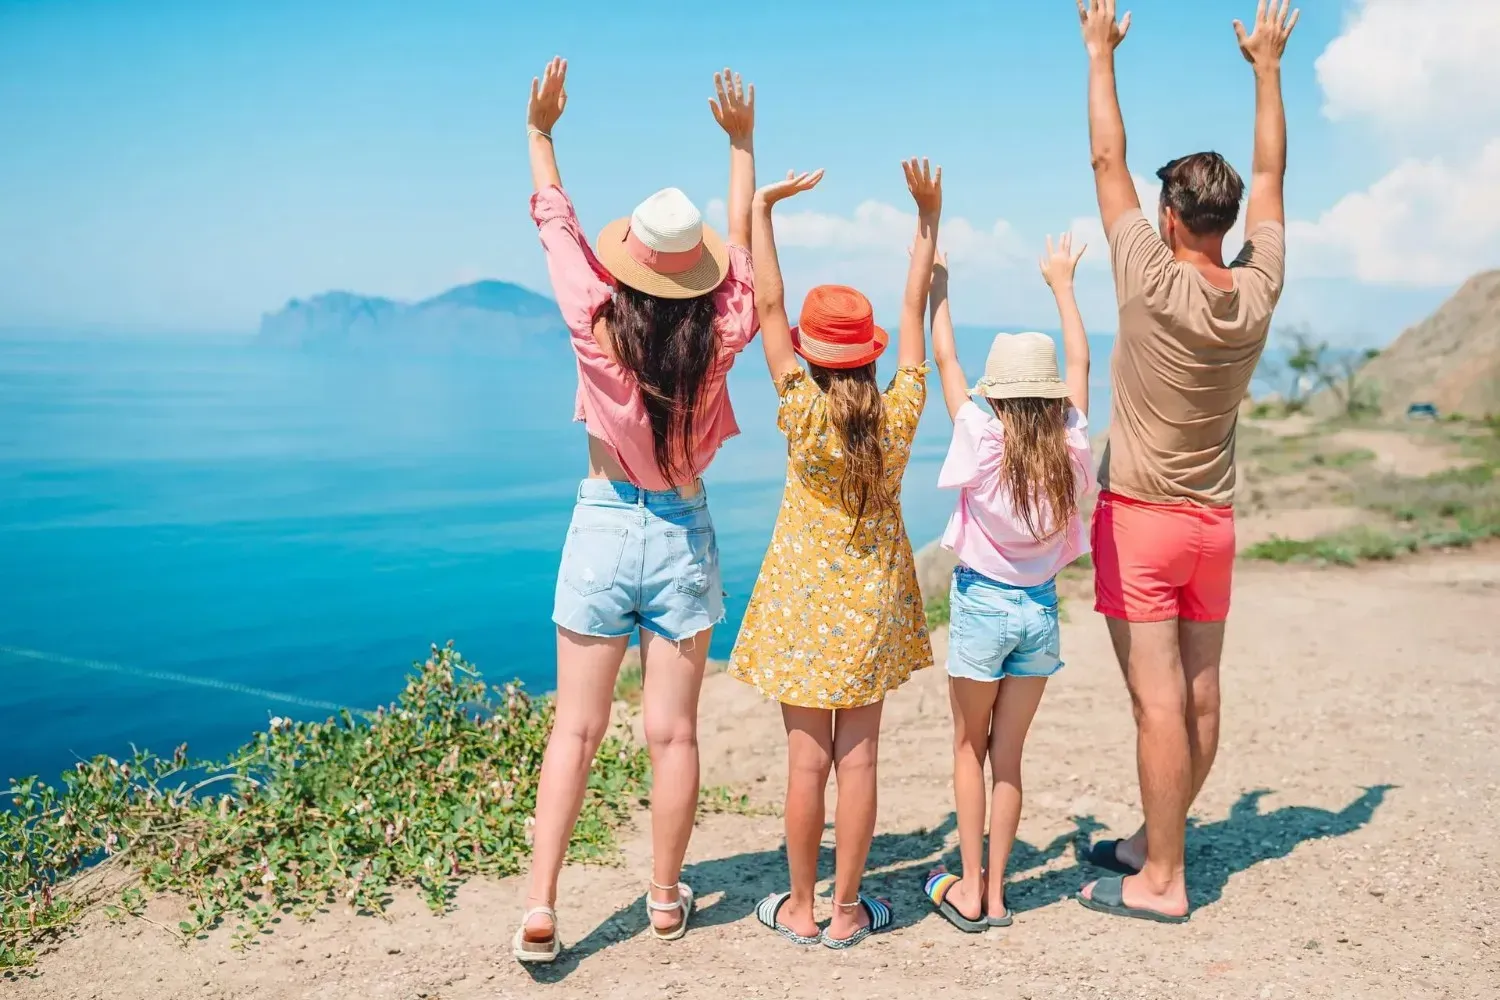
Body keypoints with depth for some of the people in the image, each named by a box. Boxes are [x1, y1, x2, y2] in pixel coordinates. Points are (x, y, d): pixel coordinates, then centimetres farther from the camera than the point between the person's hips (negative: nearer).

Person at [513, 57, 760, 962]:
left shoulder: (598, 330, -13)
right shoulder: (719, 339, -9)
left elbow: (557, 225, 2)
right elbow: (744, 243, 7)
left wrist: (540, 132, 14)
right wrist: (742, 143, 16)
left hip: (606, 527, -1)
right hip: (683, 534, 1)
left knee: (576, 731, 5)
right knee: (673, 732, 9)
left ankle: (540, 913, 4)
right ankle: (667, 899, 24)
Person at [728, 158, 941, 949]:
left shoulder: (804, 413, -15)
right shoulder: (899, 414, -8)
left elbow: (768, 305, -13)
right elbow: (916, 309, 2)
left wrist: (762, 208, -7)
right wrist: (928, 216, 10)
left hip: (805, 599, -2)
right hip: (873, 601, 3)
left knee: (807, 758, 6)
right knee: (858, 756, 8)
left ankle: (800, 909, 18)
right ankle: (847, 911, 18)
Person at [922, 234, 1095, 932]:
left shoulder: (983, 439, -15)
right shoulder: (1069, 445, -6)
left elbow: (943, 360, -5)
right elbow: (1080, 363, 9)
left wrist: (935, 278, 5)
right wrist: (1061, 283, 20)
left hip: (982, 602, -3)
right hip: (1040, 609, 3)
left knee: (970, 749, 12)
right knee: (1009, 755, 12)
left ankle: (968, 890, 14)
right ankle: (994, 893, 18)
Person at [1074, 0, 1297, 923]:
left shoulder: (1152, 284, -17)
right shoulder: (1258, 293, -3)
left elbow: (1109, 161, -7)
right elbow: (1271, 176, 12)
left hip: (1140, 517, -6)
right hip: (1214, 521, 6)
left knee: (1158, 700, -4)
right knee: (1199, 694, 11)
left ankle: (1160, 881, 3)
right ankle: (1155, 843, 27)